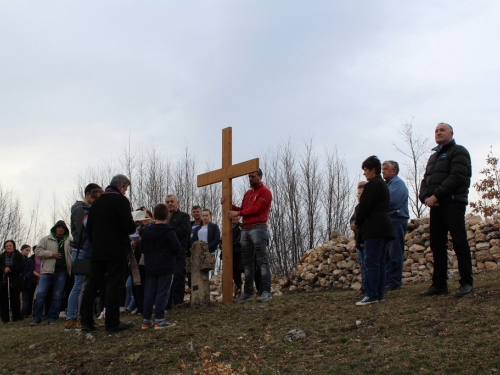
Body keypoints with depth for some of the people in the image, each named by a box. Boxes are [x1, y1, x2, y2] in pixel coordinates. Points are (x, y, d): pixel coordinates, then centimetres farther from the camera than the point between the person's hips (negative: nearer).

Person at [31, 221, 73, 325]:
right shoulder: (46, 239, 10)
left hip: (62, 272, 2)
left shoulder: (68, 241, 14)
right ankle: (37, 318, -1)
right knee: (40, 293, -9)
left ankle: (52, 318, 10)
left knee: (57, 296, 2)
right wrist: (51, 254, -10)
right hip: (47, 270, -1)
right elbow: (38, 251, 2)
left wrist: (72, 266, -5)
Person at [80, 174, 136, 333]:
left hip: (97, 251, 7)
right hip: (116, 251, -7)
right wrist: (133, 226, 6)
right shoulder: (121, 200, -8)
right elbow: (128, 226, -16)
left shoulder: (96, 202, 14)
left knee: (92, 284, 10)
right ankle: (112, 323, -3)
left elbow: (89, 227, 14)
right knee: (115, 286, -3)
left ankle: (86, 321, 11)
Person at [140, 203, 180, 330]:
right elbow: (177, 248, -12)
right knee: (162, 293, -3)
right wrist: (170, 253, 10)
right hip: (166, 267, -5)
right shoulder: (168, 231, -12)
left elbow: (141, 248, 8)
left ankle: (146, 320, 11)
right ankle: (159, 320, -6)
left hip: (150, 267, 5)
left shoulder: (146, 230, 3)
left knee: (149, 293, 9)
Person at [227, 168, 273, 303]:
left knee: (262, 260, -9)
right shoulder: (247, 193, 23)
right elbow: (243, 209, 19)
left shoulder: (265, 192, -1)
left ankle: (266, 292, -11)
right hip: (245, 230, 8)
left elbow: (256, 209, -11)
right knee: (247, 262, 5)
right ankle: (248, 292, 7)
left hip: (258, 228, -8)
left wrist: (238, 213, -12)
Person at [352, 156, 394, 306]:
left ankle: (371, 295, -11)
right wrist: (360, 223, 15)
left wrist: (357, 223, 1)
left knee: (371, 262, -10)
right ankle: (379, 294, 11)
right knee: (380, 262, 9)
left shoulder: (372, 185, -10)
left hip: (374, 229, -10)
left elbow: (365, 207, -14)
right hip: (383, 228, 10)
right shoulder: (383, 185, 21)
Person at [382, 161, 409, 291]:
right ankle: (386, 281, 14)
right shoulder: (388, 184, 22)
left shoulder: (398, 183, -7)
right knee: (386, 254, 9)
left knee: (395, 254, -6)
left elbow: (391, 201, -19)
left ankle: (394, 283, -3)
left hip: (396, 221, -9)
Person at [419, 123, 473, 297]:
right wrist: (425, 197, -4)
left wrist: (436, 196, -18)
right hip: (435, 205, 7)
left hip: (453, 203, -7)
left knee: (459, 243, -9)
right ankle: (439, 284, 9)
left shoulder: (458, 151, 1)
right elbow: (425, 181, 17)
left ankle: (466, 283, -7)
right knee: (437, 245, 5)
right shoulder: (433, 157, 24)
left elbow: (457, 177, -14)